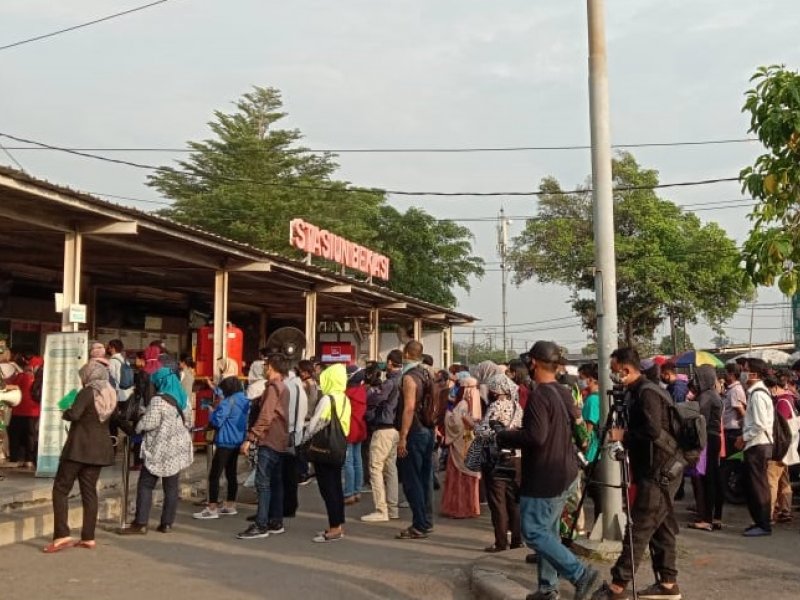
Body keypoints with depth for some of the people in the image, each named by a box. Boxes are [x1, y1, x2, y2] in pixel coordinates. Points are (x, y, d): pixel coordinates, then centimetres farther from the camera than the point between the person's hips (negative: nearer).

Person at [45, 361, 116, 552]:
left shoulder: (88, 392, -12)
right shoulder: (111, 395, 10)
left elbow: (74, 414, -24)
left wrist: (65, 413, -5)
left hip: (79, 448, -7)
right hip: (99, 449, 7)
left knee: (61, 489, 1)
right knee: (89, 491, 10)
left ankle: (62, 535, -8)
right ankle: (88, 538, 8)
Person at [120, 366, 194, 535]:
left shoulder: (158, 400, -14)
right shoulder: (180, 398, 9)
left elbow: (149, 423, -18)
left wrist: (137, 428, 3)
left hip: (160, 449, -7)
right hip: (177, 448, 7)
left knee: (145, 485, 0)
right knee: (171, 487, 7)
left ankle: (141, 523, -2)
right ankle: (167, 523, 9)